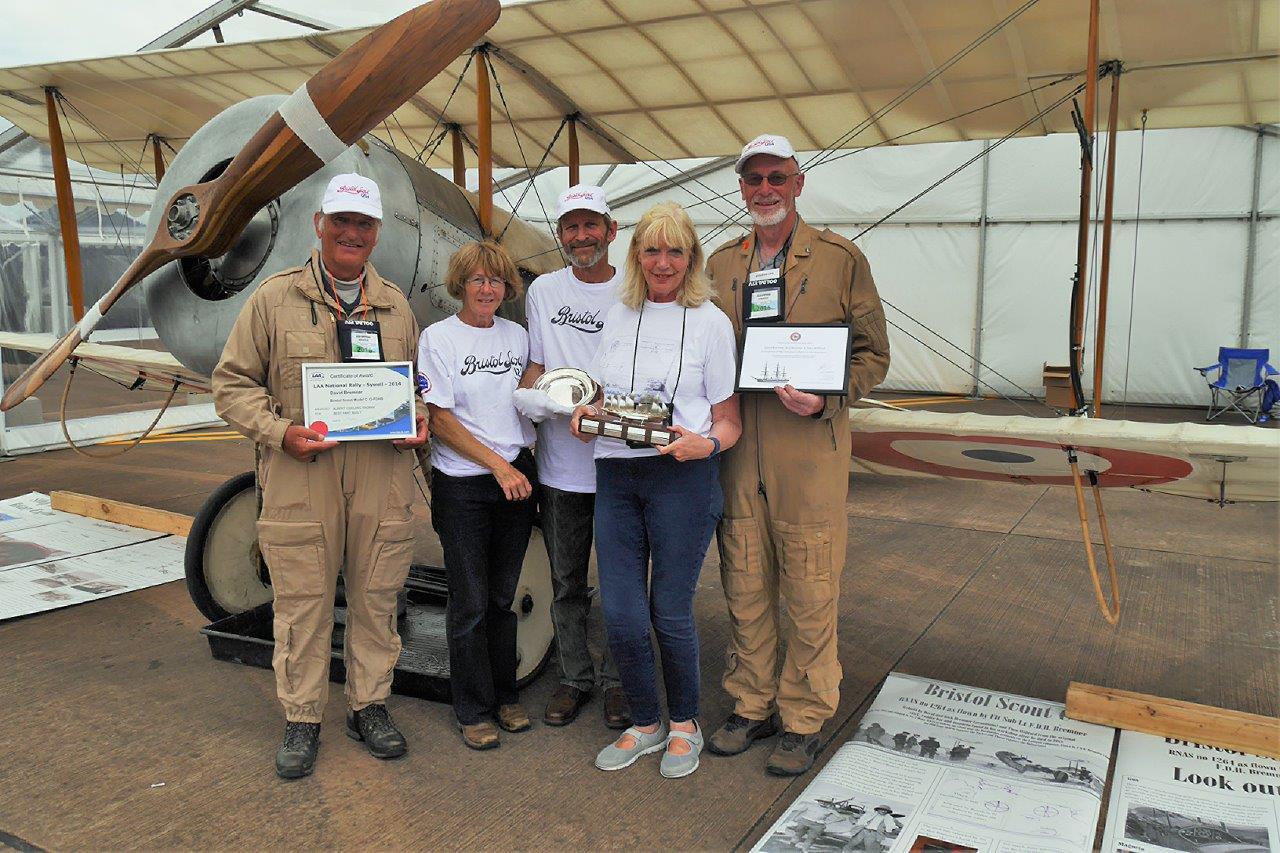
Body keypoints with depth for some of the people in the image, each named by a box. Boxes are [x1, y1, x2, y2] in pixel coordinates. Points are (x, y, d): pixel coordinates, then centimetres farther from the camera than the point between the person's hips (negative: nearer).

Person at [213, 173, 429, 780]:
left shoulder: (395, 306, 12)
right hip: (301, 479, -3)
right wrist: (280, 432, -14)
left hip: (382, 479, 3)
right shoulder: (274, 298, 1)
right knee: (302, 603, 5)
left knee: (376, 597, 11)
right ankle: (302, 720, 23)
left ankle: (369, 706, 29)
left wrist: (418, 423, 0)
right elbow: (232, 383, 2)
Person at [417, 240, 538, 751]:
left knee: (503, 596, 13)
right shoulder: (438, 337, -4)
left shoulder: (518, 336, 9)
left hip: (517, 478, 4)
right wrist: (498, 465, -13)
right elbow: (441, 420, -9)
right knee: (470, 603, 3)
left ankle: (505, 695, 28)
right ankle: (473, 710, 17)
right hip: (462, 485, -4)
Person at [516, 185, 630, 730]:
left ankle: (617, 680, 26)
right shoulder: (543, 291, 6)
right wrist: (531, 398, -14)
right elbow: (533, 368, 9)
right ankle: (575, 678, 29)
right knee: (567, 583, 13)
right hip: (561, 466, 2)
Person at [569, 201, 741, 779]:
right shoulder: (618, 318, 13)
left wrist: (706, 443, -19)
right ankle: (645, 724, 26)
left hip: (682, 476, -4)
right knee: (620, 615, 3)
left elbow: (729, 418, 2)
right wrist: (585, 413, 0)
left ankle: (684, 724, 28)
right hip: (616, 476, 4)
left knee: (670, 613, 3)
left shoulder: (711, 322, 1)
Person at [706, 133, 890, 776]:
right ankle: (751, 706, 29)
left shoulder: (841, 259, 0)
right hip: (736, 451, 4)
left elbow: (873, 354, 1)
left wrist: (826, 398, -17)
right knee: (744, 589, 13)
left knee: (809, 595, 3)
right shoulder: (719, 264, 12)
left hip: (810, 448, -4)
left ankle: (803, 721, 21)